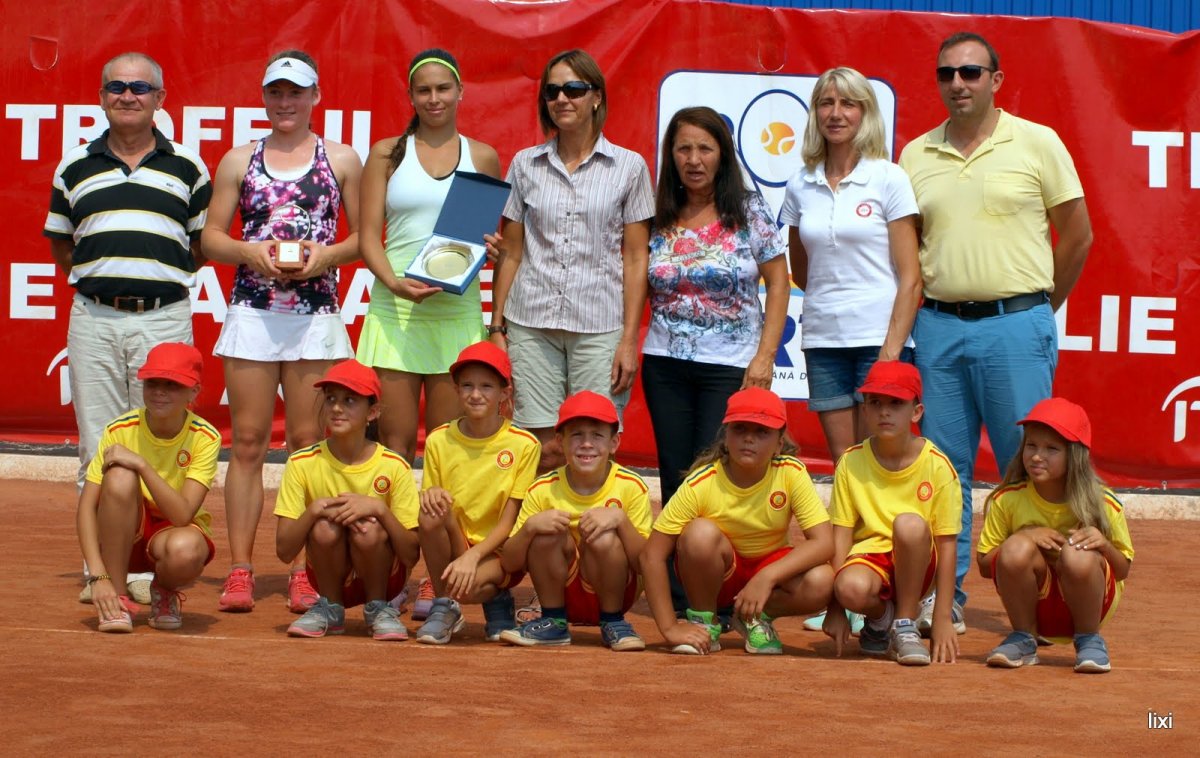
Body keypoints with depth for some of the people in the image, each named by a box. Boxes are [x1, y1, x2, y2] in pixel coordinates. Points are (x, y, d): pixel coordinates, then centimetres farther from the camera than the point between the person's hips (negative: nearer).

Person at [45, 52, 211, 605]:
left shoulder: (187, 167, 9)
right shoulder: (74, 166, 12)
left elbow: (205, 244, 14)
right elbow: (59, 244, 20)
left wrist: (159, 272, 5)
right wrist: (104, 272, 9)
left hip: (163, 316, -1)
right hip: (93, 317, 1)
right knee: (97, 449, 2)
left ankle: (149, 569, 5)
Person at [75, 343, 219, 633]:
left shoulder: (205, 438, -17)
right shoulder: (120, 430, -15)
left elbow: (183, 515, -28)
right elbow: (86, 507, -20)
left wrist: (142, 464, -37)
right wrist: (98, 576, -32)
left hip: (175, 531, -1)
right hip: (124, 536, 1)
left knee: (185, 550, -39)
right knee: (120, 477, -32)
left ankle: (165, 592, 1)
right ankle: (117, 599, -19)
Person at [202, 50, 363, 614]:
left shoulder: (342, 160, 9)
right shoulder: (239, 161, 11)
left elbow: (364, 236, 8)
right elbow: (211, 236, 10)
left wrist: (325, 255, -10)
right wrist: (249, 252, -9)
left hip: (316, 313, -1)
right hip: (251, 310, 1)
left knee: (307, 442, 0)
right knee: (248, 441, 0)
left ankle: (305, 571, 4)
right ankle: (240, 570, 3)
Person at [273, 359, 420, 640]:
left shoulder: (393, 467, -14)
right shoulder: (303, 464, -11)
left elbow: (411, 556, -17)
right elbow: (284, 551, -15)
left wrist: (379, 509, -31)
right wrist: (313, 510, -31)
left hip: (382, 574, -1)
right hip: (330, 574, 1)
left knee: (368, 530, -31)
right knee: (325, 527, -29)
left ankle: (379, 609, -5)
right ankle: (330, 609, -4)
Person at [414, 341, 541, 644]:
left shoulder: (524, 445, -8)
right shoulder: (439, 441, 0)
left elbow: (508, 522, -10)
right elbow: (429, 510, 3)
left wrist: (473, 555, -25)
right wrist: (430, 495, -21)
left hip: (500, 552, -3)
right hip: (454, 548, 3)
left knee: (468, 585, -35)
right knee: (432, 512, -29)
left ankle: (498, 601, 6)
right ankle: (444, 607, -7)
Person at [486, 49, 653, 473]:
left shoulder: (629, 167, 4)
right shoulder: (525, 165, 9)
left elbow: (635, 258, 2)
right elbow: (511, 253, 12)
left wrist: (630, 339, -4)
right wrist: (496, 327, 6)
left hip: (600, 327, -1)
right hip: (531, 324, 1)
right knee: (543, 450, -1)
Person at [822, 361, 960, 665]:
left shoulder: (937, 466, -8)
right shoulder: (851, 463, -3)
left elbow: (946, 543, -8)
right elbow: (841, 535, -4)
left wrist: (942, 618, -12)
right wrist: (835, 608, -10)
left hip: (916, 565, -1)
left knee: (909, 523, -34)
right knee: (852, 588, -36)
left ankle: (905, 626, -14)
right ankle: (881, 617, 4)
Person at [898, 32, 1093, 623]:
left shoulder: (1037, 143, 0)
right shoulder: (916, 155, 10)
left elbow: (1077, 235, 4)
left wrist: (1037, 308, 7)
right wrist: (925, 315, 7)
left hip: (1016, 327, -3)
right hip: (939, 327, 3)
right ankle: (943, 594, 14)